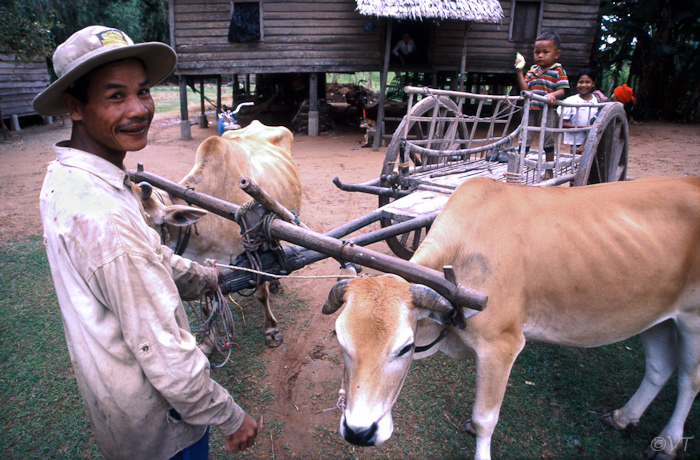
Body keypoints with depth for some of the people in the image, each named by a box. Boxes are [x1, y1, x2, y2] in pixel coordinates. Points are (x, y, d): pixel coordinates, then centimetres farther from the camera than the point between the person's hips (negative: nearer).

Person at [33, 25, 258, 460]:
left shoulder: (64, 176, -4)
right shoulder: (107, 219, -36)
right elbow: (163, 353, -31)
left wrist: (204, 277, 20)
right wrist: (230, 418, -18)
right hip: (155, 421, -9)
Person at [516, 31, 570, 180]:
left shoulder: (558, 70, -1)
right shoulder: (533, 70, 13)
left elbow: (562, 90, -9)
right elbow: (526, 89, 6)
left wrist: (553, 95, -31)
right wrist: (520, 72, 0)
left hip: (547, 111, -4)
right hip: (531, 110, 5)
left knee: (548, 140, 2)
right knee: (525, 138, 7)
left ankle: (549, 171, 12)